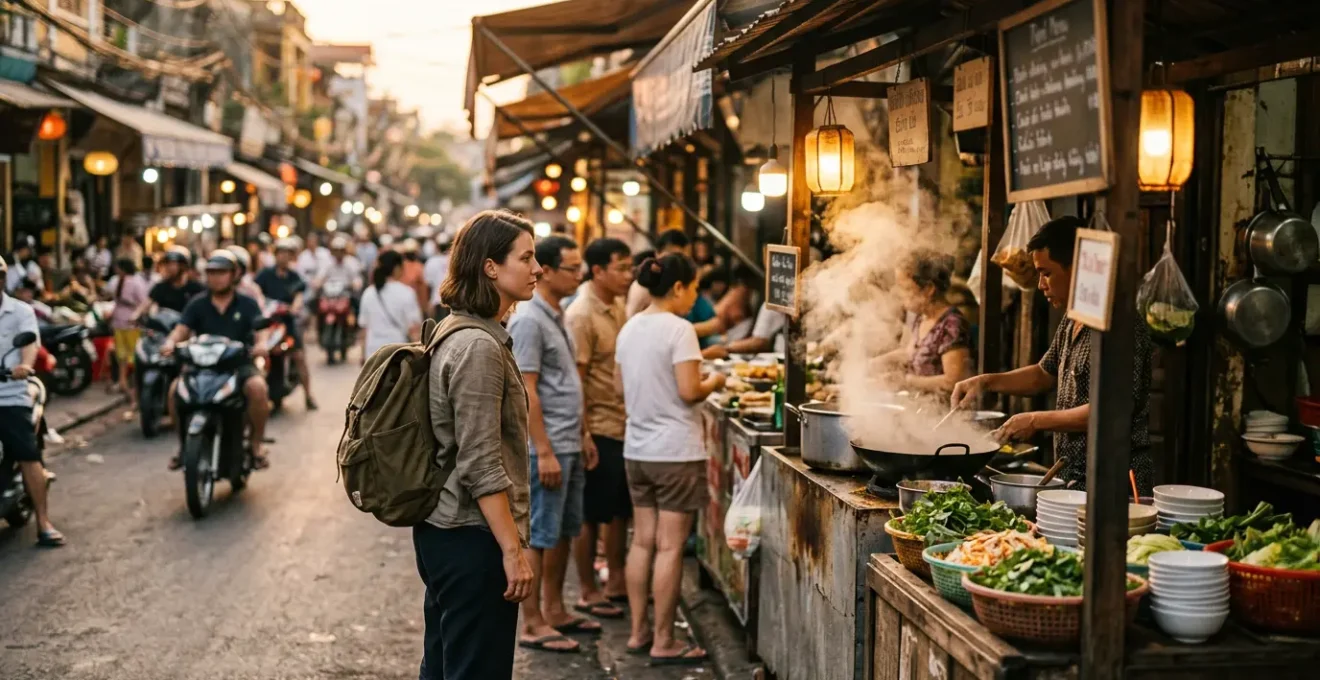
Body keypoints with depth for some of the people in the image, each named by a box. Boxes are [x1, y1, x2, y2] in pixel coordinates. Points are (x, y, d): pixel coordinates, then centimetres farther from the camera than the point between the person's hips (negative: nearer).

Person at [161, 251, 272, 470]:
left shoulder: (248, 304, 4)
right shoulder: (197, 304, 9)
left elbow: (259, 332, -6)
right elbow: (182, 329, -2)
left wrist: (261, 344, -31)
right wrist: (170, 342, -25)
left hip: (239, 364, -2)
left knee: (258, 388, -33)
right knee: (175, 390, -23)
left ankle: (256, 443, -14)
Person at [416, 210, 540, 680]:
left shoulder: (455, 331, 12)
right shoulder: (479, 347, -19)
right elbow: (482, 466, -22)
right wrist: (513, 549, -20)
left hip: (442, 530, 10)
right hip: (473, 537, -10)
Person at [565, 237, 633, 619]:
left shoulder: (618, 307, 10)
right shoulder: (582, 316, -15)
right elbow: (575, 379, -18)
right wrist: (584, 436, -20)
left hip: (624, 426, 8)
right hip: (599, 429, -8)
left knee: (621, 510, 15)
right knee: (591, 515, 2)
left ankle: (616, 582, 27)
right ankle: (587, 592, 13)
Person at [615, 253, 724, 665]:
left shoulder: (629, 329, 9)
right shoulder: (679, 329, -15)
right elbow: (690, 392, -19)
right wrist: (714, 383, 0)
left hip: (637, 449, 8)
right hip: (675, 452, -8)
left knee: (643, 541, 13)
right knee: (670, 546, -2)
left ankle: (638, 632, 20)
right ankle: (663, 643, 4)